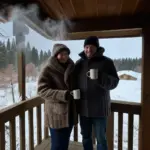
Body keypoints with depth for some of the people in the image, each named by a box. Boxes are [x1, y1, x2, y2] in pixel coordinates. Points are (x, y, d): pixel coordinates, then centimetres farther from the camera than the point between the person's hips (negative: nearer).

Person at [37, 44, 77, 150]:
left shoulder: (71, 69, 7)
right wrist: (62, 95, -28)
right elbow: (42, 90, -18)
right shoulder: (48, 70, -10)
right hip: (56, 113, -5)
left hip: (70, 112, 6)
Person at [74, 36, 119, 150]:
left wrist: (100, 77, -28)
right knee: (86, 137, 21)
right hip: (83, 108, 4)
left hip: (99, 108, -3)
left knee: (101, 139, 13)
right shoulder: (79, 63, 4)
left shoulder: (106, 62, -6)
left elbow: (114, 82, -11)